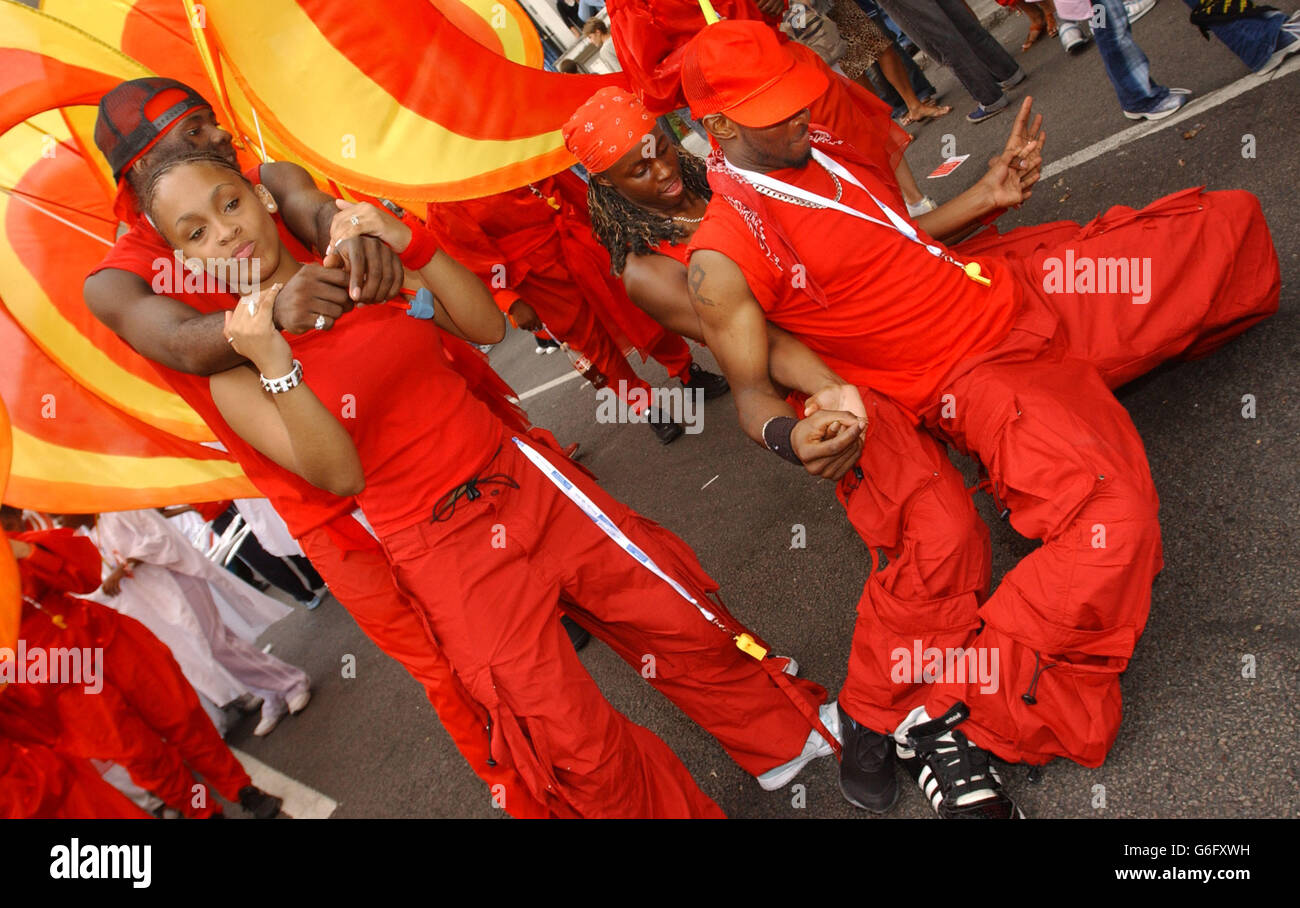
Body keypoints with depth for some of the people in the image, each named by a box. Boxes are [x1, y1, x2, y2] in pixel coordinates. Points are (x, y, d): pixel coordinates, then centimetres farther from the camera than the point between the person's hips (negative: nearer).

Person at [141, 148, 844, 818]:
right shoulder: (234, 373, -6)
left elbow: (487, 326, -2)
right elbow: (339, 474, -15)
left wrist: (407, 243, -14)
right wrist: (276, 365, -27)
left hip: (522, 477, 4)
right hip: (438, 549, -4)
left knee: (686, 619, 10)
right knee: (577, 749, -8)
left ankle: (787, 736, 35)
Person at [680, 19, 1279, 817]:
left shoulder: (824, 146, 6)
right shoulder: (724, 256, -18)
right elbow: (752, 391, -16)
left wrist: (986, 197, 5)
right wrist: (793, 434, -38)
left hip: (1019, 282, 8)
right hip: (969, 378, -8)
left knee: (1231, 221, 19)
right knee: (1108, 515, -35)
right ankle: (942, 719, -23)